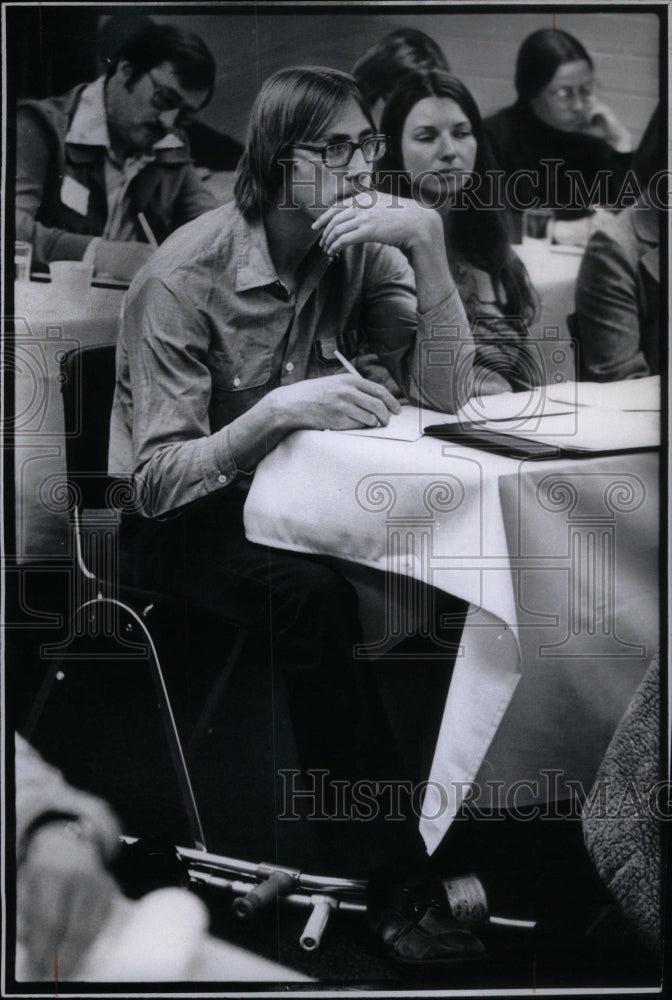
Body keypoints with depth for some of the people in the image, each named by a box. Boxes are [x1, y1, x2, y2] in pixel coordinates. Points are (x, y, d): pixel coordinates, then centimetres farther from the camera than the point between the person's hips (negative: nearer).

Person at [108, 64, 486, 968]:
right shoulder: (185, 277, -18)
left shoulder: (360, 248, -2)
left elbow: (445, 393, -10)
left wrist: (427, 242, -20)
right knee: (312, 595, -35)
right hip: (176, 521, -5)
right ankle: (392, 876, -26)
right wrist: (276, 411, -38)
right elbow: (158, 480, -23)